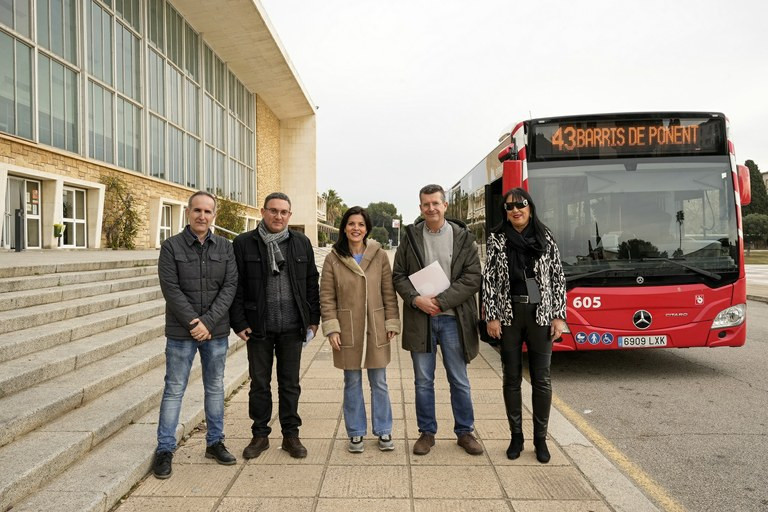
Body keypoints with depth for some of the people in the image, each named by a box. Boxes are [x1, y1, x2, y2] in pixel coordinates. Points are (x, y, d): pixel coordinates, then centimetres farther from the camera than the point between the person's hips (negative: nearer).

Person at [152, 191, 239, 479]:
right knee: (174, 390, 4)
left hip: (216, 331, 3)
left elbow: (230, 286, -3)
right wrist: (193, 322, -15)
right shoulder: (172, 246, -3)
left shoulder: (225, 247, 3)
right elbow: (171, 289, -10)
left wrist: (208, 322, -13)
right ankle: (165, 449, 16)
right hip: (181, 332, -2)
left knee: (215, 388, 13)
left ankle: (215, 442, 26)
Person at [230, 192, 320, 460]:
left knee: (290, 384, 11)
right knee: (259, 384, 11)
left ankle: (291, 434, 25)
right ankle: (260, 435, 26)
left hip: (292, 327, 1)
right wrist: (239, 323, -5)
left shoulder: (301, 243, 5)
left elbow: (311, 283, 9)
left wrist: (313, 319, 5)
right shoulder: (243, 244, -1)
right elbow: (235, 287, -1)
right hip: (258, 327, -1)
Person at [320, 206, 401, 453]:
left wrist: (392, 323, 0)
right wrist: (331, 328, -8)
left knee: (379, 383, 10)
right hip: (347, 331, 0)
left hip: (376, 330, 1)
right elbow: (326, 297, -1)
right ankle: (355, 434, 25)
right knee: (352, 383, 10)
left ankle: (383, 432, 25)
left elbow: (389, 293, 3)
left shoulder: (380, 256, 1)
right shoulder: (333, 259, -1)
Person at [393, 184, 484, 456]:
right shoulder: (411, 238, 5)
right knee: (423, 381, 10)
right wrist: (416, 299, -13)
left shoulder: (463, 238, 0)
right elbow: (398, 275, 5)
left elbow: (473, 278, -5)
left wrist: (441, 301, -13)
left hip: (453, 318, -1)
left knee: (459, 380, 10)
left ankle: (465, 432, 27)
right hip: (420, 318, 1)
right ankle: (427, 432, 26)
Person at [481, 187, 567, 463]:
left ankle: (540, 438, 21)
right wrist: (491, 317, -6)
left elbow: (558, 277, 4)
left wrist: (559, 316, -2)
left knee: (541, 378, 6)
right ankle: (516, 436, 23)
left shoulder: (545, 237, 3)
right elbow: (489, 279, -1)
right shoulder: (497, 239, 2)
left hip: (540, 315, 0)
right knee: (512, 378, 8)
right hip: (508, 315, 0)